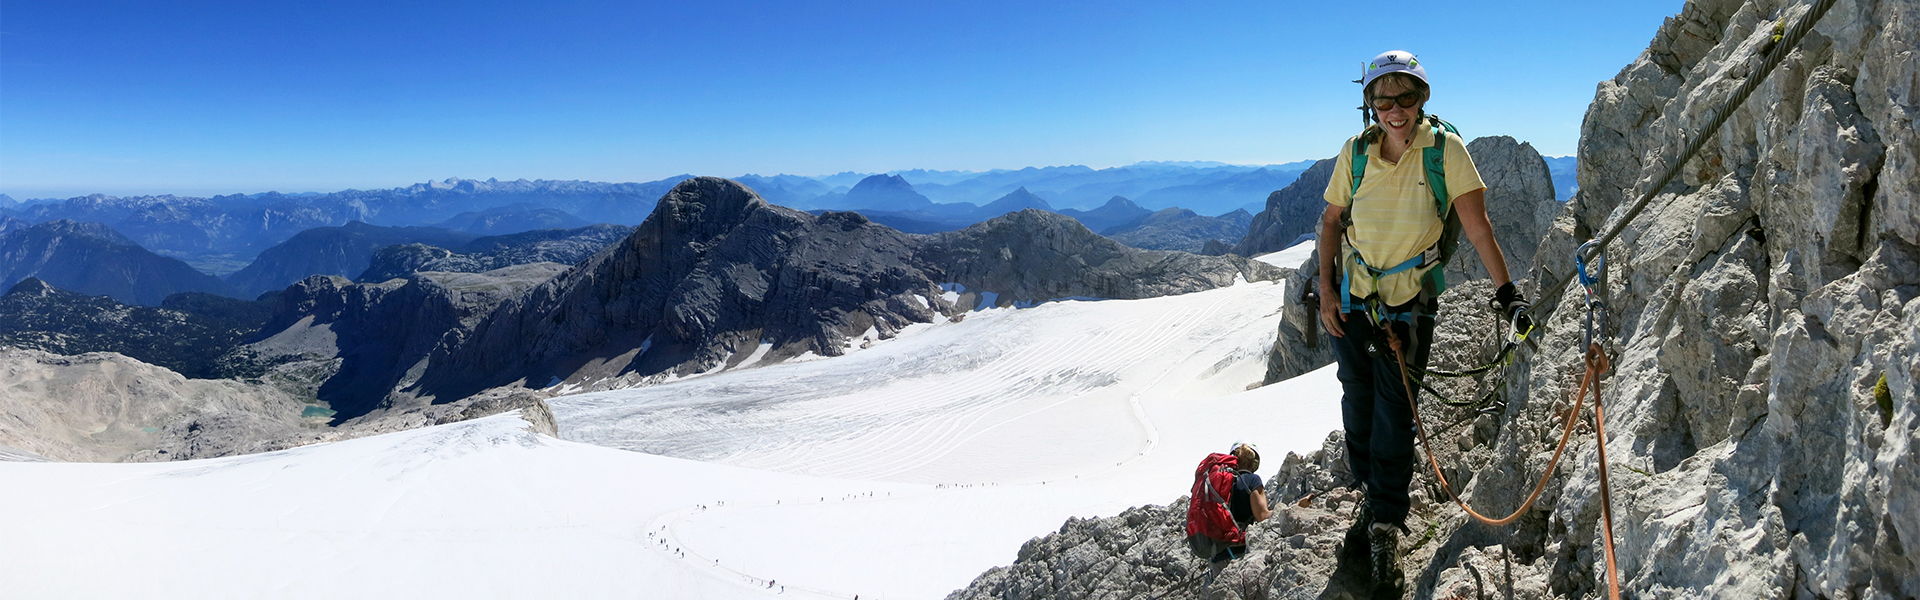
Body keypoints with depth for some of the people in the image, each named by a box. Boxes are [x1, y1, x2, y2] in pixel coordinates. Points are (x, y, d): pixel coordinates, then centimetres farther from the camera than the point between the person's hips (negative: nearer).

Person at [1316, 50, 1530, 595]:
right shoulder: (1356, 152, -7)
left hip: (1410, 303, -3)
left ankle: (1386, 528, 2)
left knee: (1395, 407, -6)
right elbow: (1332, 220, 4)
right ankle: (1372, 492, 32)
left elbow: (1476, 225, -14)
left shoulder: (1445, 149, -15)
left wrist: (1506, 290, -19)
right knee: (1358, 397, 11)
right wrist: (1326, 289, -1)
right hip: (1352, 298, 3)